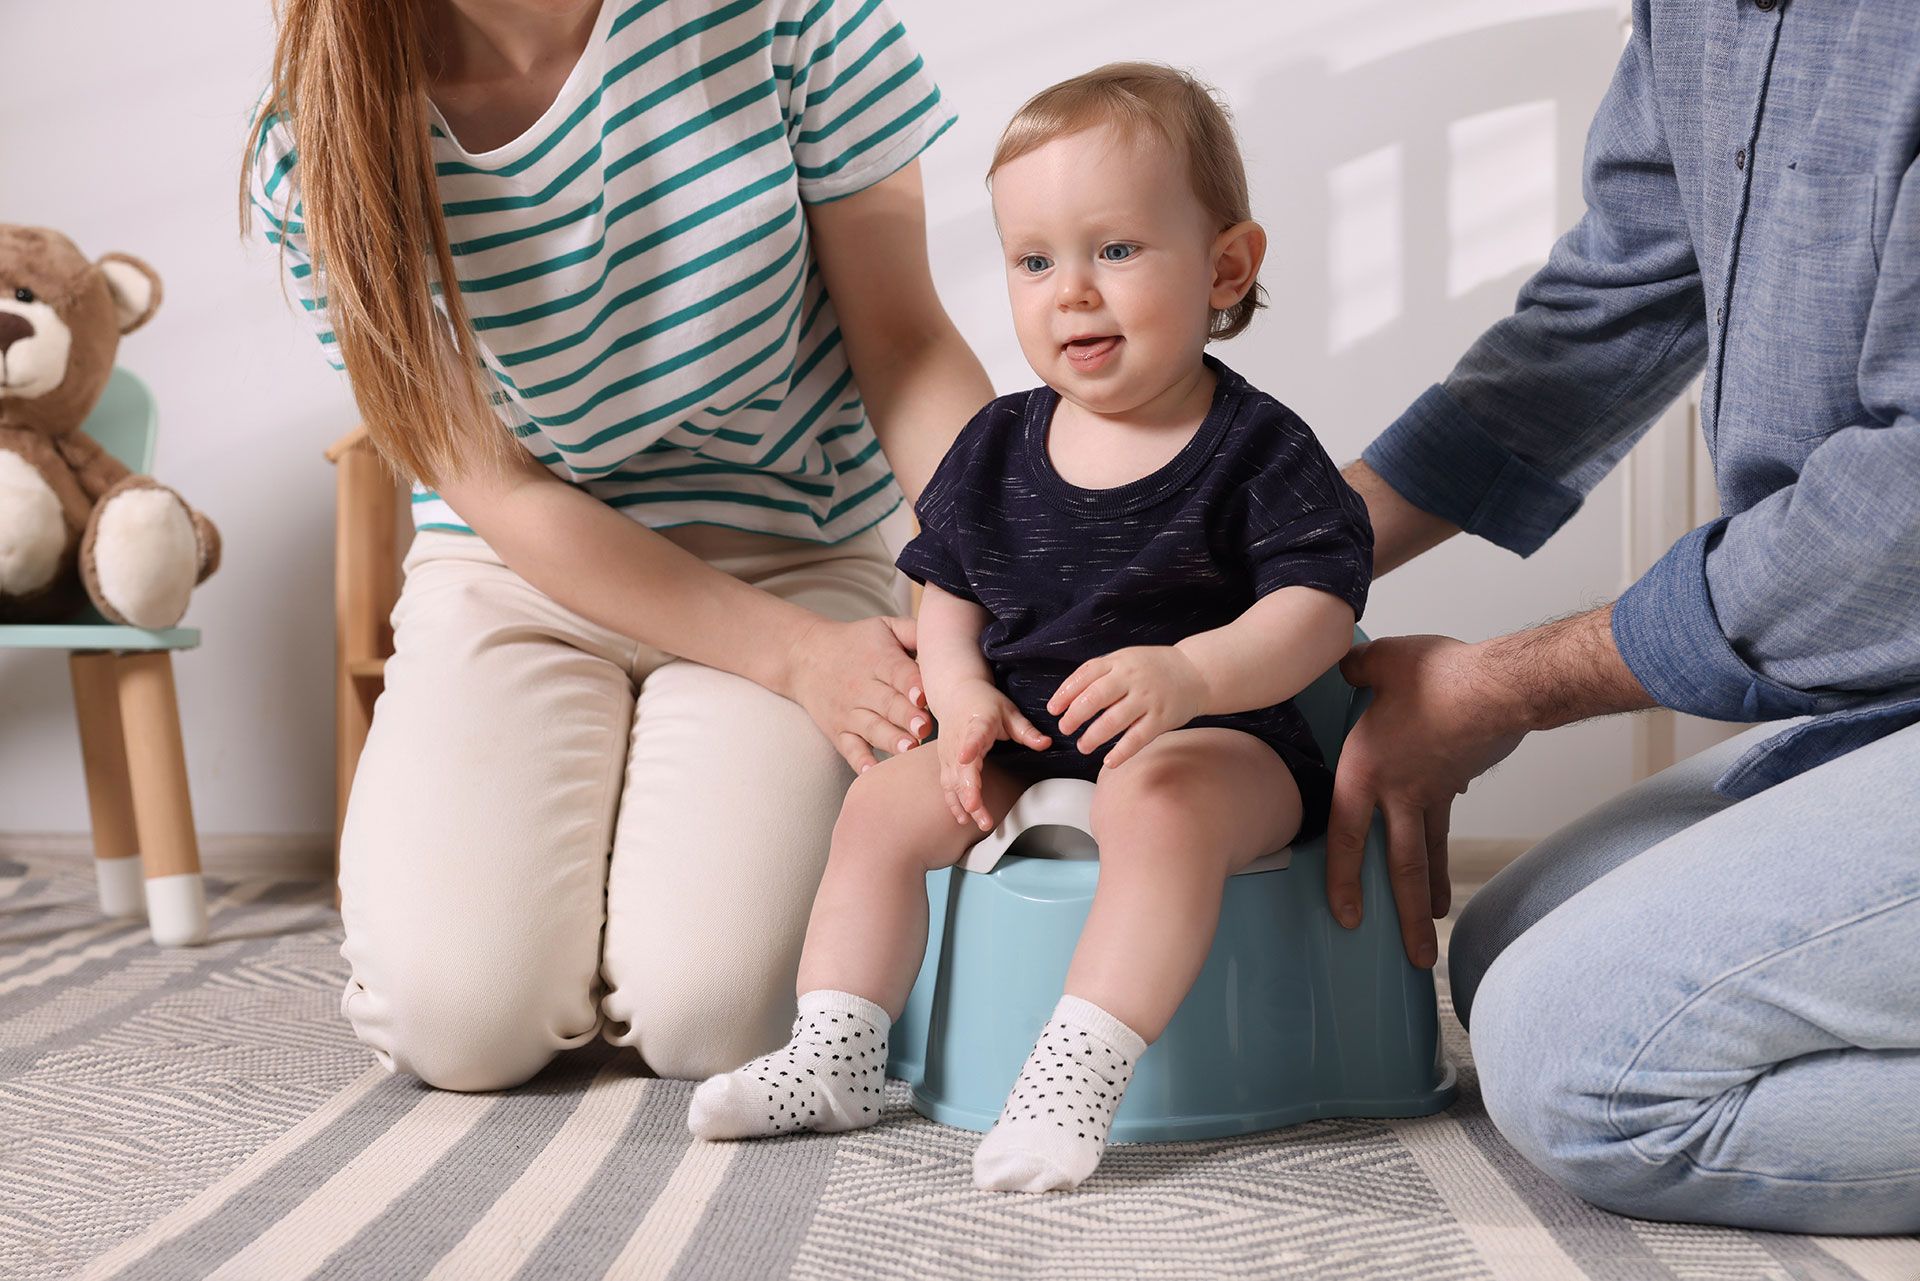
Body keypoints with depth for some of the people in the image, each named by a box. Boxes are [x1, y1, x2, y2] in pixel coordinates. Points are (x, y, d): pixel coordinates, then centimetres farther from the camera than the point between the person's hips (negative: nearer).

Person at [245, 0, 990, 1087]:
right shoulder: (314, 158, -12)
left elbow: (903, 341, -8)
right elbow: (506, 495, -11)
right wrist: (795, 656, -19)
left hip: (790, 565, 0)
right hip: (520, 571, 1)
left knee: (708, 1016, -20)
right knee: (465, 1023, -18)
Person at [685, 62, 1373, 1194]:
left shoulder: (1255, 447, -8)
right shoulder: (998, 447, 7)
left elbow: (1315, 609, -17)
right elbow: (950, 592, 16)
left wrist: (1189, 674, -34)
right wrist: (963, 694, -5)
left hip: (1218, 743, -6)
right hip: (1025, 745, 6)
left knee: (1156, 798, -35)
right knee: (886, 803, -5)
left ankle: (1076, 1077, -34)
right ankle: (832, 1060, 0)